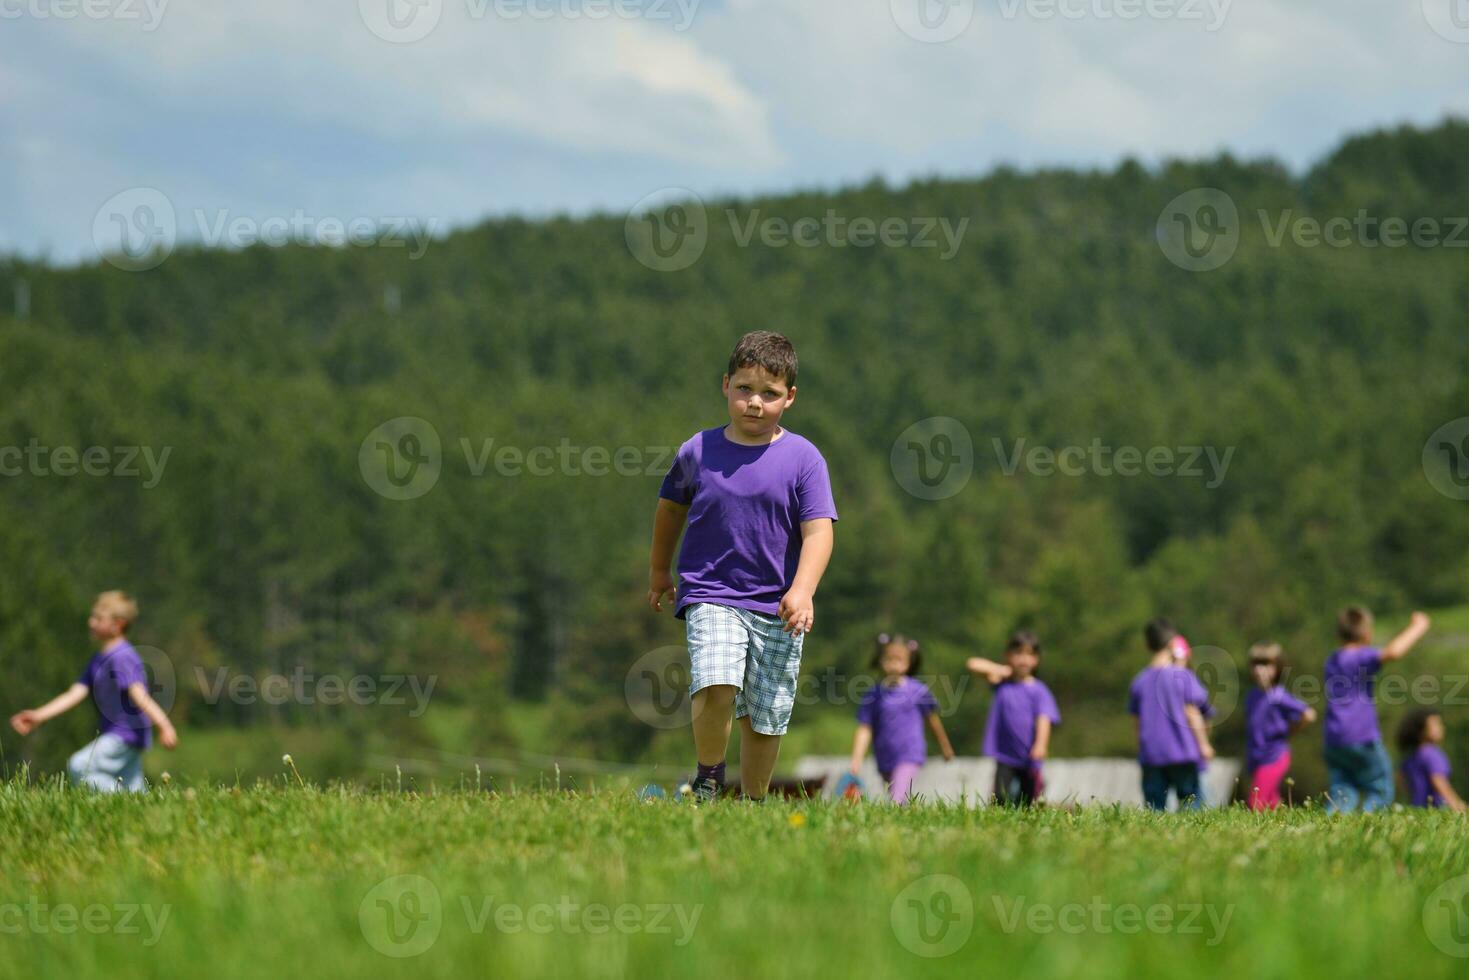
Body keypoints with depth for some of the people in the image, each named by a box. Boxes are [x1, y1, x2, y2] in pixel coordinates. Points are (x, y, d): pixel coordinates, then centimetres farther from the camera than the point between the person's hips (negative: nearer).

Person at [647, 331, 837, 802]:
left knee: (765, 716, 6)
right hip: (710, 595, -1)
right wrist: (659, 570, 30)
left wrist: (802, 591, -24)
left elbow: (818, 531, -9)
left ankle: (753, 801, 24)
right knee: (716, 684, -24)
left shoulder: (802, 458, -3)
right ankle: (708, 778, -4)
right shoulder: (698, 452, 2)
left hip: (776, 608, 1)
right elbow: (671, 504, 21)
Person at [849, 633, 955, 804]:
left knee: (897, 798, -21)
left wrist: (945, 747, 23)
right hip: (885, 760, 3)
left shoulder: (918, 691, -5)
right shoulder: (873, 694, -3)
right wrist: (856, 760, -13)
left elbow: (932, 719, 10)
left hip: (910, 756, -3)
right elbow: (864, 730, -3)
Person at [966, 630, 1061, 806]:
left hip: (1029, 758, -1)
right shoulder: (1002, 683, 5)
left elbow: (1044, 719, -14)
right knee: (1000, 799, -14)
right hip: (1005, 757, 1)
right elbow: (972, 664, 3)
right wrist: (1001, 670, -1)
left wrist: (1040, 745, -30)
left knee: (1025, 804, 5)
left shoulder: (1039, 691, -3)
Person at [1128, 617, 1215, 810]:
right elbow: (1191, 713, -6)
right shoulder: (1183, 675, -5)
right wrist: (1204, 744, 1)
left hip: (1150, 756, 3)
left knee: (1154, 808, 3)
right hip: (1182, 751, -3)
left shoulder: (1139, 681, 5)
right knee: (1191, 802, 6)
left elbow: (1138, 720, 9)